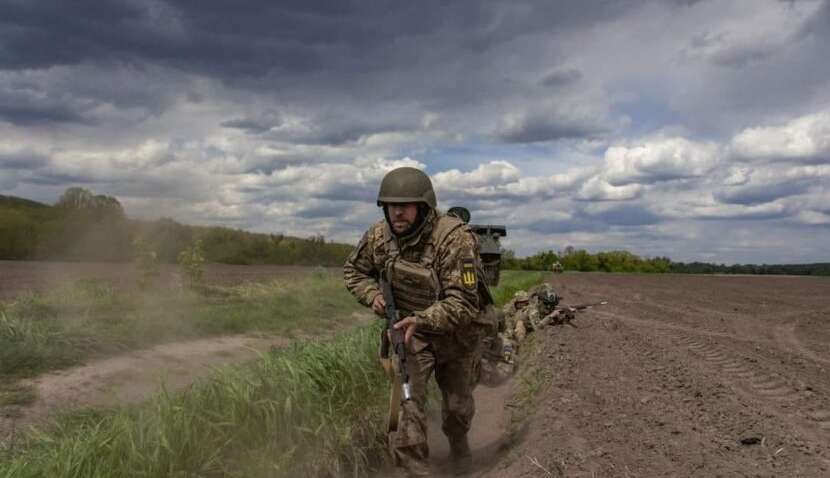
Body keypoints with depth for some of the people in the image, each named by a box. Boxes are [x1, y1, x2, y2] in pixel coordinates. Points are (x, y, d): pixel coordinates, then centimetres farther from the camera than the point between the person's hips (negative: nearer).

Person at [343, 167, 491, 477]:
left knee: (458, 403, 18)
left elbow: (463, 303, -31)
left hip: (456, 331, -2)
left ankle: (458, 442, 50)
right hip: (409, 327, 2)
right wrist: (373, 295, -14)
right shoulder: (379, 236, -14)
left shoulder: (455, 238, -30)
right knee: (405, 398, -14)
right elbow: (354, 271, 5)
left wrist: (421, 320, -43)